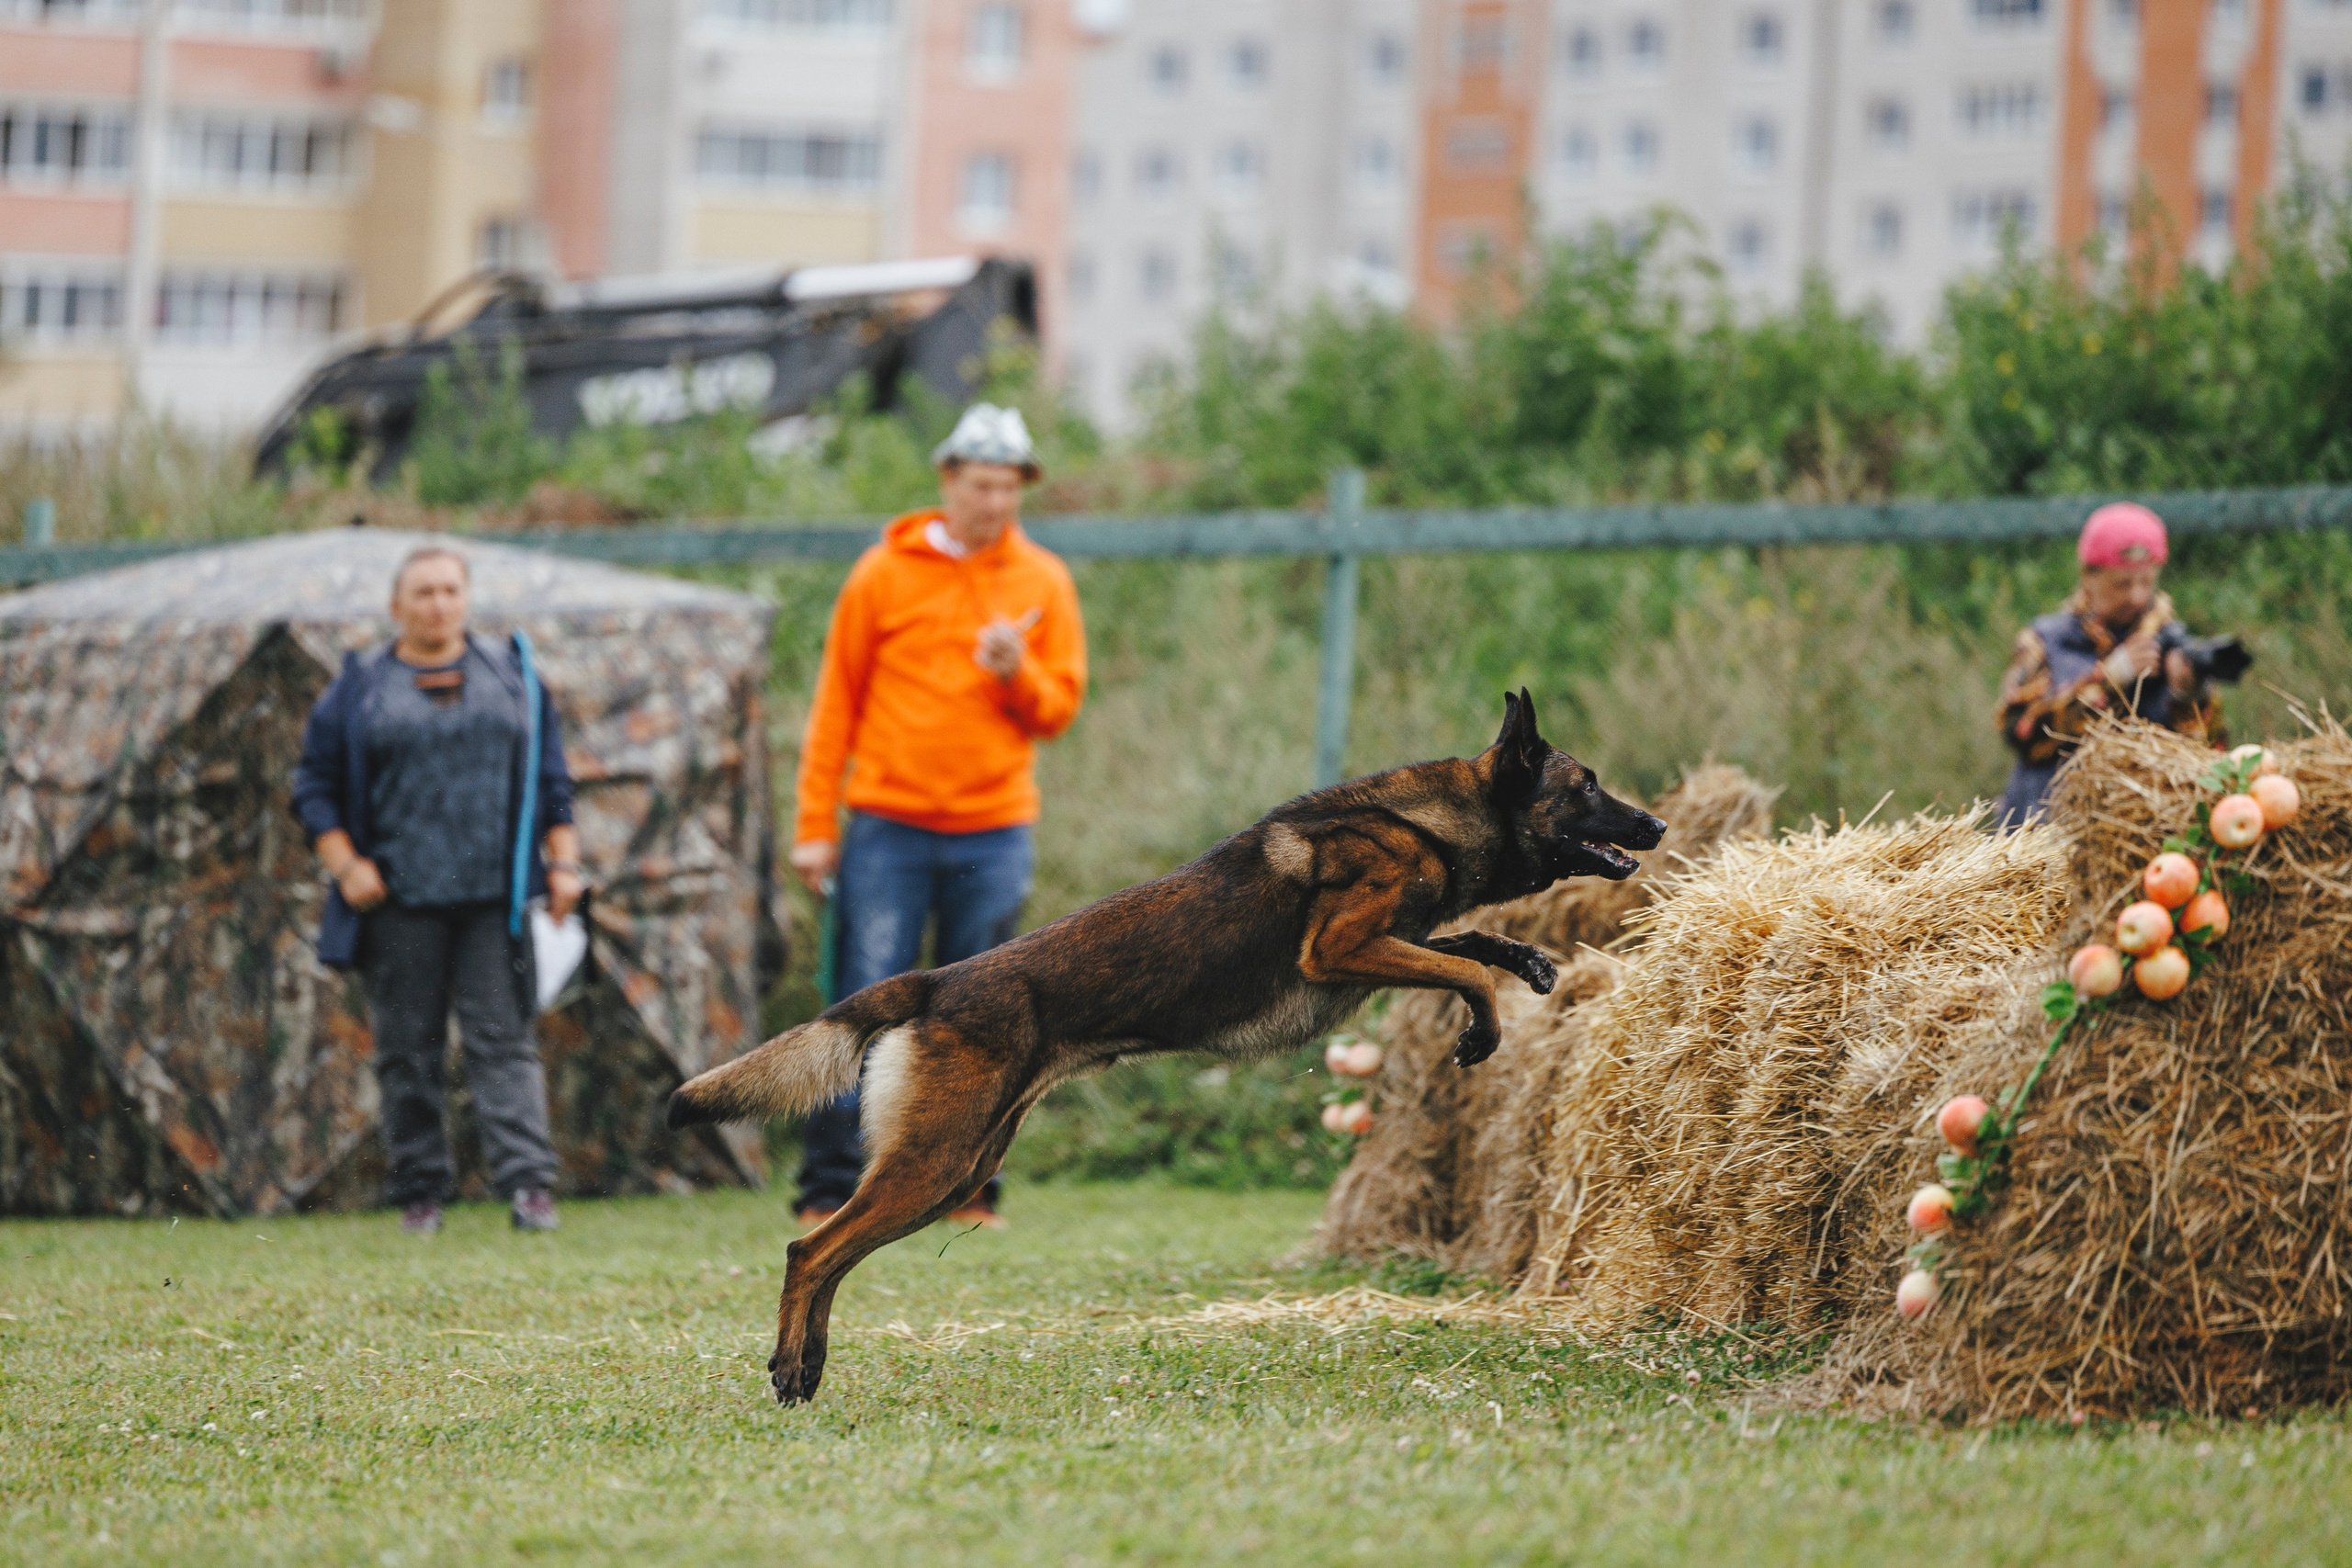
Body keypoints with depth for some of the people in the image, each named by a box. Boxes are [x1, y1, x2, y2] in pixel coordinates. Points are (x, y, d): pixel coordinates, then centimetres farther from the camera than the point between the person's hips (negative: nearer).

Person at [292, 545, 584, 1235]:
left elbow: (550, 778, 14)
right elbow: (315, 784, 8)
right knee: (408, 1048, 3)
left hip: (493, 896, 0)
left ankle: (528, 1183, -14)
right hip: (400, 899, 0)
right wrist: (345, 865, -4)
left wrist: (563, 863, 6)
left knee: (503, 1037, -7)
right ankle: (418, 1191, 11)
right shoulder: (359, 688, 7)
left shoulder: (512, 674, 12)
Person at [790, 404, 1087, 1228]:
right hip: (888, 827, -2)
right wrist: (814, 826, 1)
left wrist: (1017, 673, -14)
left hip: (994, 833, 2)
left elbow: (1060, 709, 8)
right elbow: (835, 704, 6)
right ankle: (832, 1186, -4)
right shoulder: (884, 573, 3)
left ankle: (967, 1185, 9)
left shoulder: (1043, 582, 8)